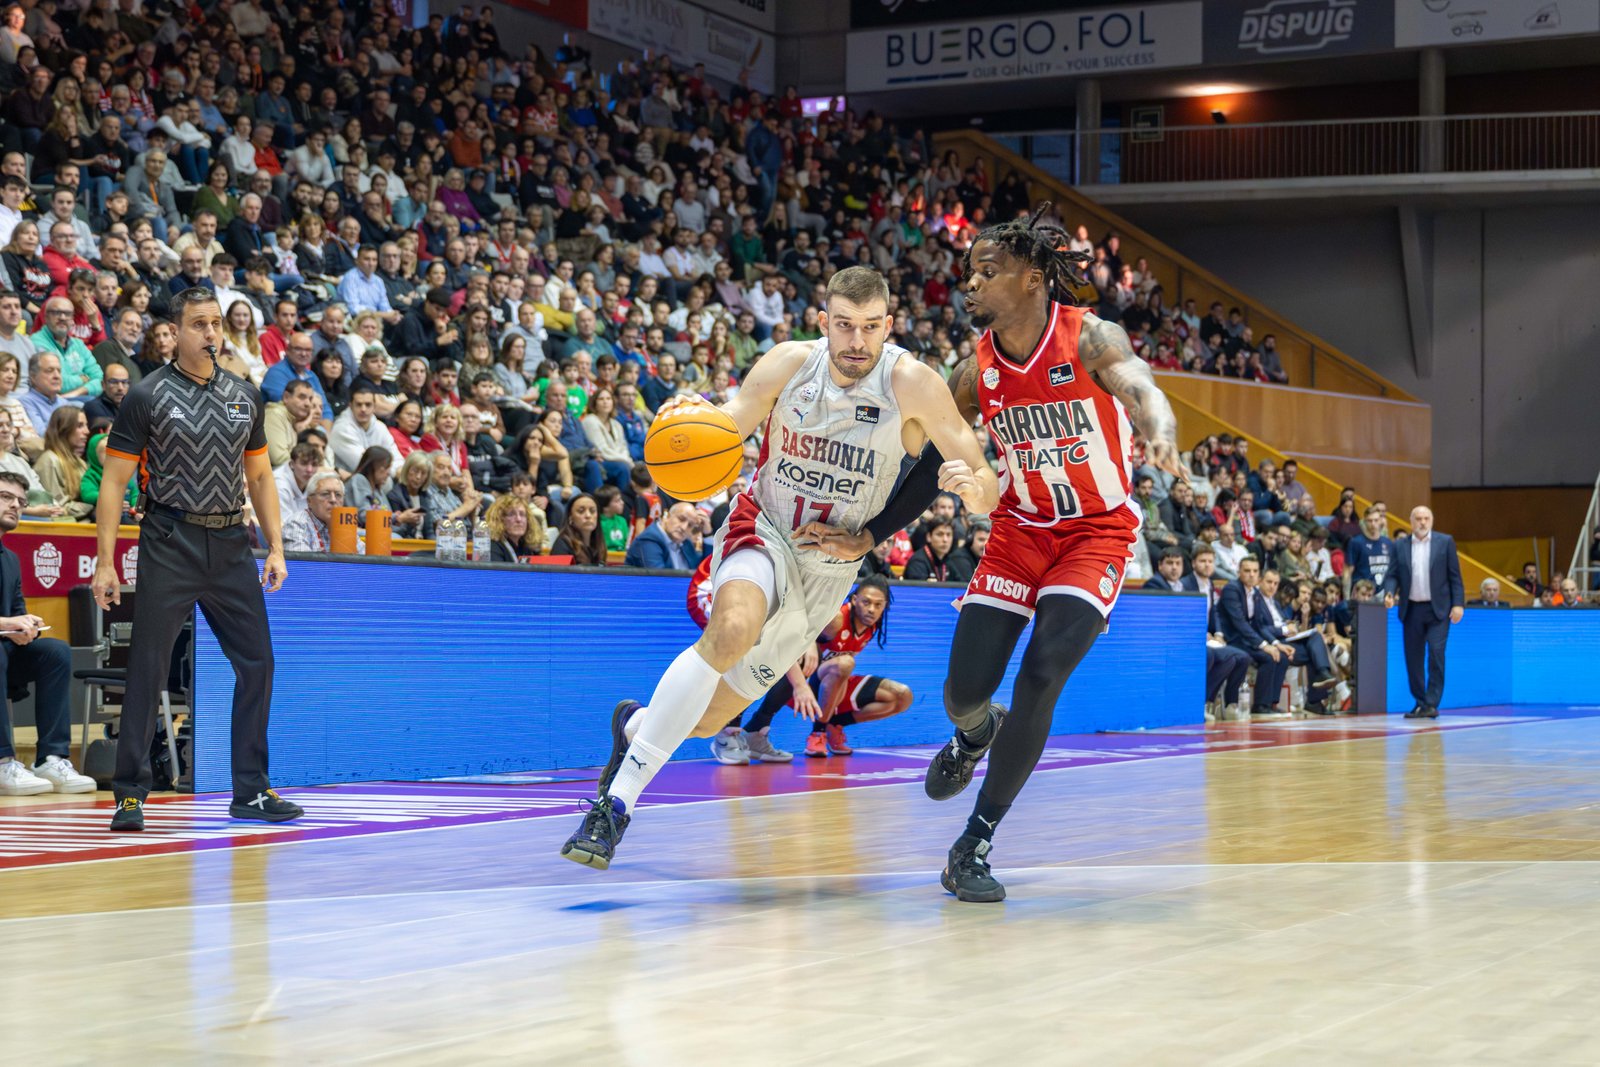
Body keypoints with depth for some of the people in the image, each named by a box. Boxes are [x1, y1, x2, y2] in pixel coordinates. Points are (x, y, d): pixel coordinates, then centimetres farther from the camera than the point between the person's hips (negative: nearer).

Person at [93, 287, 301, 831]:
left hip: (231, 546, 5)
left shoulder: (244, 395, 11)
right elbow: (114, 481, -4)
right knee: (147, 669, -4)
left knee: (257, 663, 4)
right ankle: (130, 794, 4)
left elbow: (260, 476, 18)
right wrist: (105, 562, -11)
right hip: (169, 544, -5)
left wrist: (275, 548, 9)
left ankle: (251, 791, 14)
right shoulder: (147, 395, -3)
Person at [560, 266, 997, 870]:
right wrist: (690, 423, -30)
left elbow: (988, 496, -19)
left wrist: (972, 485, -44)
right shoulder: (788, 365, -14)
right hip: (763, 531, -1)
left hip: (830, 567, 1)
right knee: (734, 628, -36)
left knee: (709, 718, 7)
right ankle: (618, 800, -30)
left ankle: (636, 726, 45)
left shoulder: (911, 383, -18)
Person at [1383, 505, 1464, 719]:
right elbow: (1392, 574, 7)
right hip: (1411, 610, 3)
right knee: (1413, 658, 5)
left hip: (1438, 609, -3)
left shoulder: (1445, 542, 2)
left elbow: (1455, 576, 1)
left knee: (1436, 654, -12)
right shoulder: (1400, 545, 7)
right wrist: (1390, 592, -13)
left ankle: (1432, 703, -8)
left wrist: (1458, 604, -6)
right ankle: (1420, 703, 15)